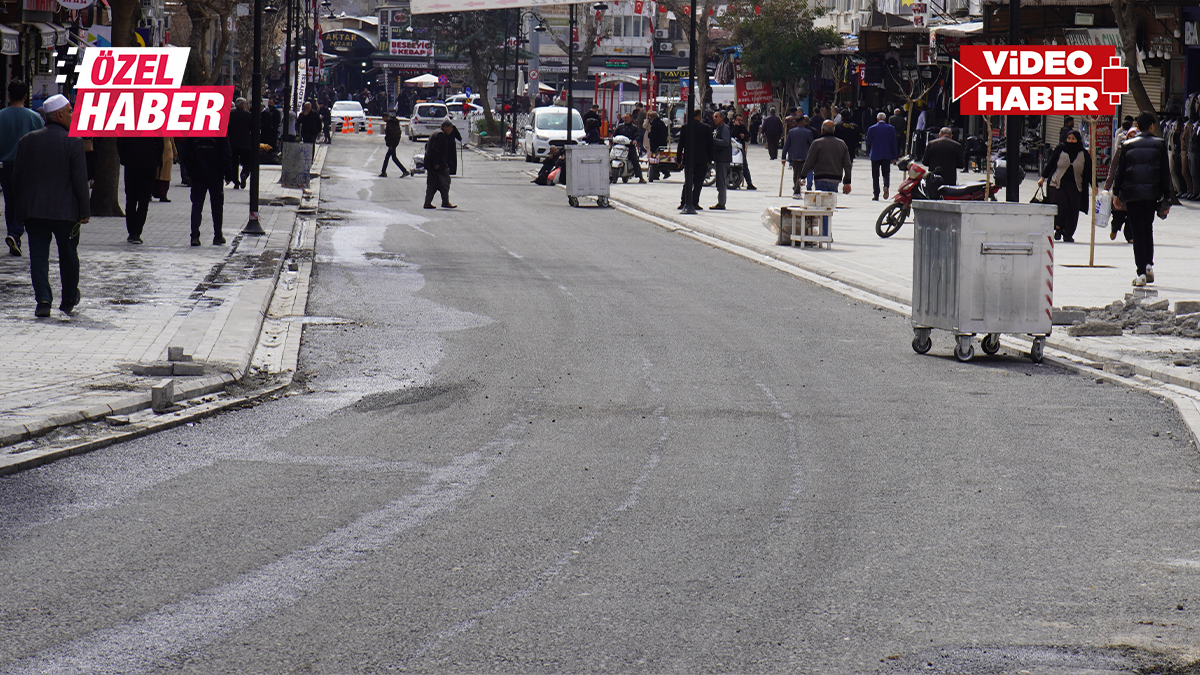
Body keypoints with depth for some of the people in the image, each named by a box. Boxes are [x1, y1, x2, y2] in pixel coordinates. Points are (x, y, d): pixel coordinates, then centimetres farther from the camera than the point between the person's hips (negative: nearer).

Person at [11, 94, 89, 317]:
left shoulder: (27, 141, 3)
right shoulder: (73, 142, -9)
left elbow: (17, 177, 7)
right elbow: (80, 180, -10)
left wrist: (19, 208, 14)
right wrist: (85, 211, -4)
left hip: (34, 211, 2)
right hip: (65, 211, -2)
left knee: (38, 255, 2)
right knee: (69, 256, 13)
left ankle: (43, 299, -12)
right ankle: (69, 301, 23)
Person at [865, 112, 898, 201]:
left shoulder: (872, 129, -3)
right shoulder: (891, 128, 0)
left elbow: (868, 143, 4)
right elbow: (894, 143, 2)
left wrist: (869, 152, 22)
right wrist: (894, 157, 7)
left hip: (875, 156, -1)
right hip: (887, 156, 1)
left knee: (875, 176, 5)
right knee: (886, 173, 12)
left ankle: (876, 195, 1)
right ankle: (886, 186, -19)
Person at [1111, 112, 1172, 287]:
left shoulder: (1127, 145, 2)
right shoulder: (1159, 144, 1)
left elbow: (1119, 171, 3)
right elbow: (1165, 172, 2)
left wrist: (1116, 193, 11)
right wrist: (1166, 198, 6)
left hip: (1131, 193, -1)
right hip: (1152, 192, 1)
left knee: (1137, 231, 1)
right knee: (1148, 228, 19)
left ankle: (1141, 272, -6)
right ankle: (1149, 264, 6)